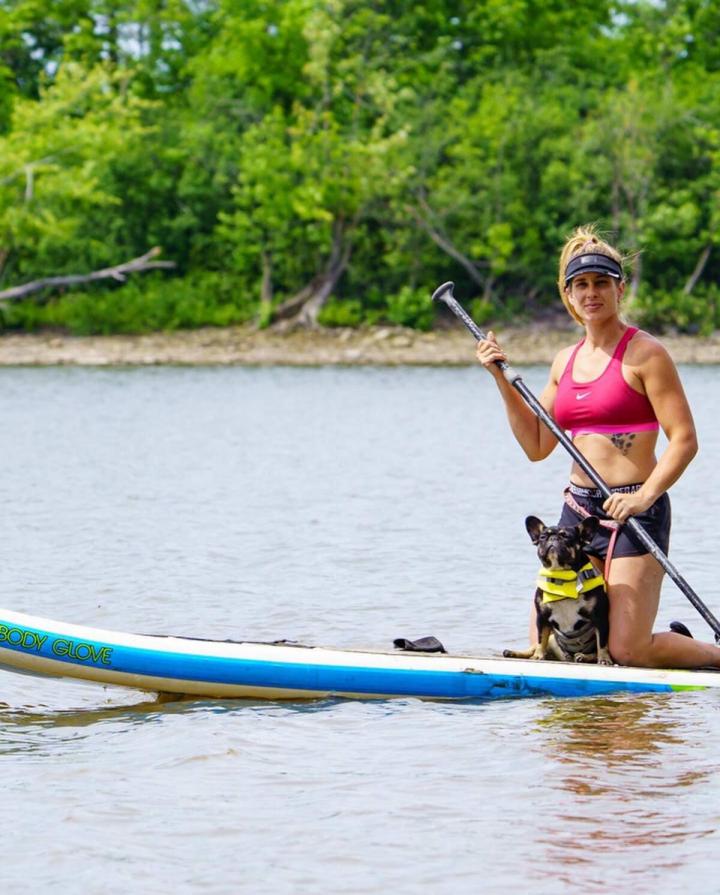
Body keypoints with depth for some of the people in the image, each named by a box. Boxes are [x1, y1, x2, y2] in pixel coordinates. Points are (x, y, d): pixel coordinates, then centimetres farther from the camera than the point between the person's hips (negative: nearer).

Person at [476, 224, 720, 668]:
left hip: (634, 511, -7)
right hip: (578, 509, 7)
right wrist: (502, 381, 8)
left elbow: (684, 439, -12)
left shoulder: (644, 353, -7)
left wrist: (645, 496, -23)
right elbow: (537, 445, 15)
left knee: (629, 652, -13)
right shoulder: (566, 361, 14)